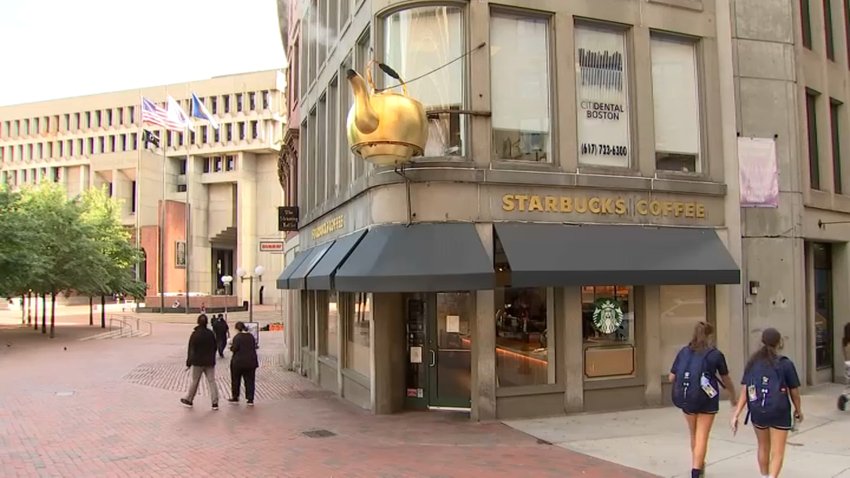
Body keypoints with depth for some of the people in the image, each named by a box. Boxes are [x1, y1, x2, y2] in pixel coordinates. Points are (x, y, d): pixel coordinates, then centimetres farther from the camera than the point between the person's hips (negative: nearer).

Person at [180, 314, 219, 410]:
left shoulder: (195, 334, -12)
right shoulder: (211, 333, 1)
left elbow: (191, 350, -10)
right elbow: (214, 348, 10)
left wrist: (188, 363, -4)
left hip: (198, 362, -3)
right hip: (209, 362, 3)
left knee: (195, 382, 11)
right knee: (212, 381, 2)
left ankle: (189, 400, 26)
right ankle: (215, 403, -1)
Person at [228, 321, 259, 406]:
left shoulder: (237, 337, -13)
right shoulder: (251, 336, 6)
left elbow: (235, 348, -16)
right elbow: (254, 347, 12)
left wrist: (231, 347, 4)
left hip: (238, 362, -4)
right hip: (251, 362, 4)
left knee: (236, 380, 14)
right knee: (250, 381, 6)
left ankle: (235, 397, 26)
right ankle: (250, 400, 4)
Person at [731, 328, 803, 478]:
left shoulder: (753, 363, 0)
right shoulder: (785, 364, -7)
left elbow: (745, 390, -4)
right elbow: (794, 392, 0)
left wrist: (736, 415, -3)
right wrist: (798, 411, 18)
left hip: (757, 413, 3)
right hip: (779, 413, -3)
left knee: (763, 447, 24)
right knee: (777, 453, 5)